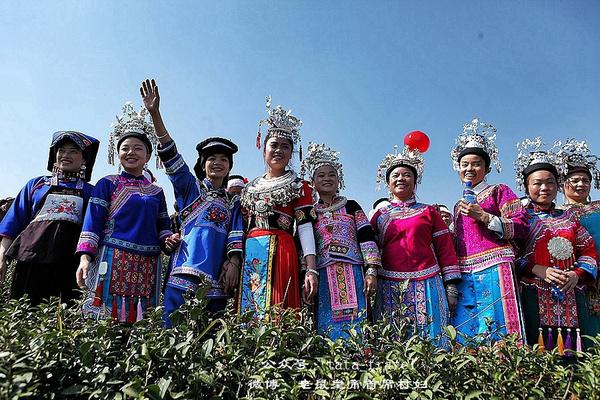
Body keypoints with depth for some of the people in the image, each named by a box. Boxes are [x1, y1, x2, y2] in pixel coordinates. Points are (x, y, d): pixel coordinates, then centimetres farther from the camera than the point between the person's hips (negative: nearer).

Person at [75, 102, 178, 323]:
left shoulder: (156, 192, 18)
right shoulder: (107, 184, 8)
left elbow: (162, 226, 18)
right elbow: (93, 220, 1)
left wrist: (168, 239, -5)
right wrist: (85, 256, -10)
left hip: (147, 265, 3)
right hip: (113, 259, -3)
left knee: (140, 321, 2)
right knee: (105, 319, -6)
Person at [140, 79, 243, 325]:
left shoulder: (233, 202, 21)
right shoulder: (190, 187, 14)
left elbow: (237, 233, 9)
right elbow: (171, 156, 3)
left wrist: (234, 262, -9)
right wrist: (155, 113, -8)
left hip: (217, 269, 3)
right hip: (188, 262, -2)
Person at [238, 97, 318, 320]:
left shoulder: (298, 186, 9)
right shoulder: (251, 187, 22)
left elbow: (305, 227, -1)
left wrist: (311, 269, -11)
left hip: (280, 252, -4)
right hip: (249, 254, 4)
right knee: (247, 316, 2)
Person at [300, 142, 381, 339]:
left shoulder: (351, 206, 13)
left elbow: (367, 237, 5)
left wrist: (372, 271, -6)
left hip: (352, 276, -1)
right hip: (322, 278, 1)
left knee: (355, 325, -6)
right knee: (326, 326, -3)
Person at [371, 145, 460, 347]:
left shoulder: (428, 212, 11)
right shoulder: (380, 216, 13)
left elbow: (446, 249, 7)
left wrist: (451, 286, 1)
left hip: (427, 286, 0)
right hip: (390, 288, 1)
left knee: (431, 340, -2)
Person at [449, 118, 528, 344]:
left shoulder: (499, 192, 8)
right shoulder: (459, 206, 24)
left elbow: (522, 227, -4)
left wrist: (483, 216, -10)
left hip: (494, 271, -5)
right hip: (465, 277, 6)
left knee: (497, 333, -9)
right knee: (465, 337, 1)